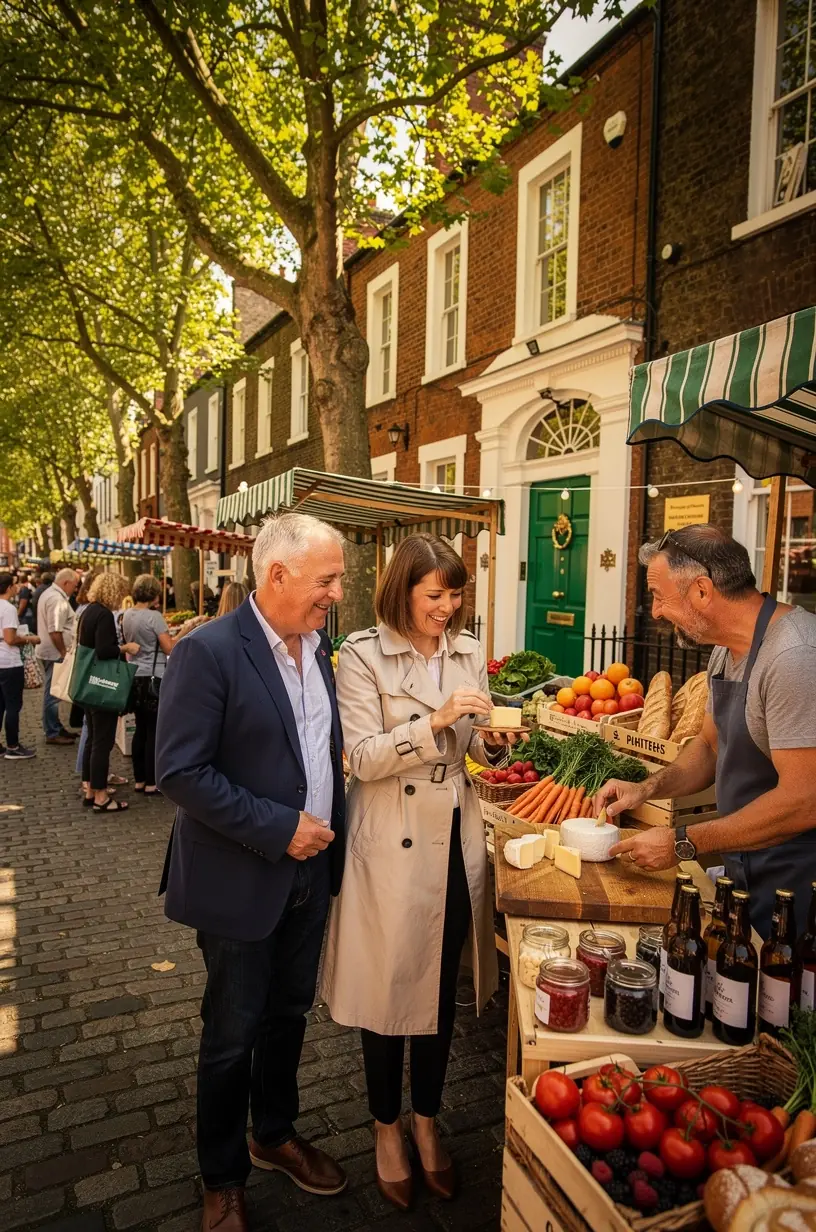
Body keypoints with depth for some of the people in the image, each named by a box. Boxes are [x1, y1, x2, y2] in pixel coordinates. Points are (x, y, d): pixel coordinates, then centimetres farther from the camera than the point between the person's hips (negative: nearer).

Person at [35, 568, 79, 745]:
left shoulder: (49, 593, 15)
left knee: (52, 692, 17)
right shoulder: (57, 599, -20)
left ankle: (55, 728, 27)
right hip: (55, 653, -11)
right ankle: (52, 734, 5)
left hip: (49, 651, 11)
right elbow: (55, 631, -26)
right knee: (53, 693, -3)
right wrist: (63, 653, -18)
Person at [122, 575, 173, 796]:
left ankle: (139, 780, 21)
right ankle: (151, 783, 6)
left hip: (135, 678, 8)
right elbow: (170, 648, -16)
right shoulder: (154, 617, -15)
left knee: (141, 730, 14)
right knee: (154, 731, 0)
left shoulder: (126, 615, 7)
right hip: (154, 679, -8)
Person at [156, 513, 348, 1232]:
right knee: (232, 1036, 13)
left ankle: (275, 1135, 48)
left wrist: (330, 832, 6)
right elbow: (181, 773, -22)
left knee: (289, 1016, 23)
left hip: (308, 872, 7)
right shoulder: (208, 652, -21)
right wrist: (279, 829, -22)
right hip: (240, 882, -6)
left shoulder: (317, 649, 3)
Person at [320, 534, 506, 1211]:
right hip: (392, 842, -4)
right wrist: (436, 721, -26)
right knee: (391, 984, 11)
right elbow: (364, 757, -16)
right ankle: (388, 1130, 35)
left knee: (444, 987, 16)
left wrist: (494, 740, -11)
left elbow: (476, 749, 11)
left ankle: (427, 1122, 39)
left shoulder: (470, 651, 5)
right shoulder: (363, 653, -11)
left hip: (457, 836, 5)